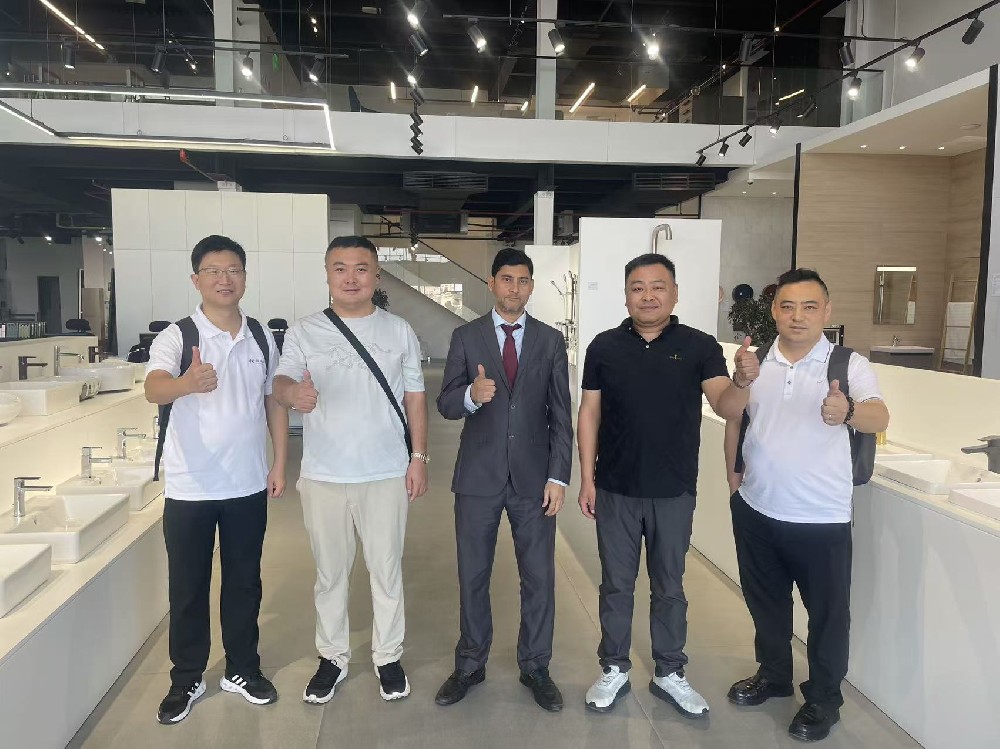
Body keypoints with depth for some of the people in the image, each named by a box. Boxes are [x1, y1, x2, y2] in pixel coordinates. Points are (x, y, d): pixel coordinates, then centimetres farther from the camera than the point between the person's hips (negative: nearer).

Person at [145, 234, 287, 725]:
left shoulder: (261, 337, 2)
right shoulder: (176, 337, -10)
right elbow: (154, 388, -30)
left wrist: (280, 464, 6)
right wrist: (186, 383, -53)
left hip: (248, 485, 3)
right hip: (189, 488, -3)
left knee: (244, 581, 15)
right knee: (187, 587, 11)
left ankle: (241, 669, 33)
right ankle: (186, 679, 30)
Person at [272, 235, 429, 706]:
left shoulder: (399, 332, 3)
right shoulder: (303, 332, 0)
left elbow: (414, 398, 5)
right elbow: (281, 382, -13)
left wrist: (419, 458, -1)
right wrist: (293, 392, -38)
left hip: (387, 474, 0)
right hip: (323, 475, 0)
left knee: (387, 571, 11)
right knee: (330, 573, 14)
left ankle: (388, 658, 29)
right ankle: (332, 657, 32)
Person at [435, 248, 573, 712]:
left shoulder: (551, 341, 3)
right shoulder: (466, 337, 1)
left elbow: (561, 415, 2)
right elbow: (445, 404, -3)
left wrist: (558, 476, -5)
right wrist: (472, 395, -25)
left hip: (533, 477, 1)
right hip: (478, 476, 0)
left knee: (539, 577, 8)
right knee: (472, 576, 12)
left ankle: (535, 667, 28)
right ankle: (470, 664, 30)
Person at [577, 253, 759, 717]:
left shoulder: (699, 346, -6)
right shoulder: (604, 346, -3)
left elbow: (726, 408, -15)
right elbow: (590, 413, 0)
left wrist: (742, 382, -37)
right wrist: (586, 478, -3)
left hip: (674, 492, 0)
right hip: (615, 490, 1)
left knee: (669, 587, 16)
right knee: (616, 585, 14)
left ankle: (670, 674, 33)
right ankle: (614, 670, 32)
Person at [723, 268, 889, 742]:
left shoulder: (850, 365, -12)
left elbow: (879, 418, -30)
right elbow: (734, 418, 11)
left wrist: (848, 411, -51)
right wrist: (733, 474, 9)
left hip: (821, 517, -3)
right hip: (755, 510, 4)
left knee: (827, 613, 12)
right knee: (765, 601, 21)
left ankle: (824, 699, 34)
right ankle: (773, 673, 44)